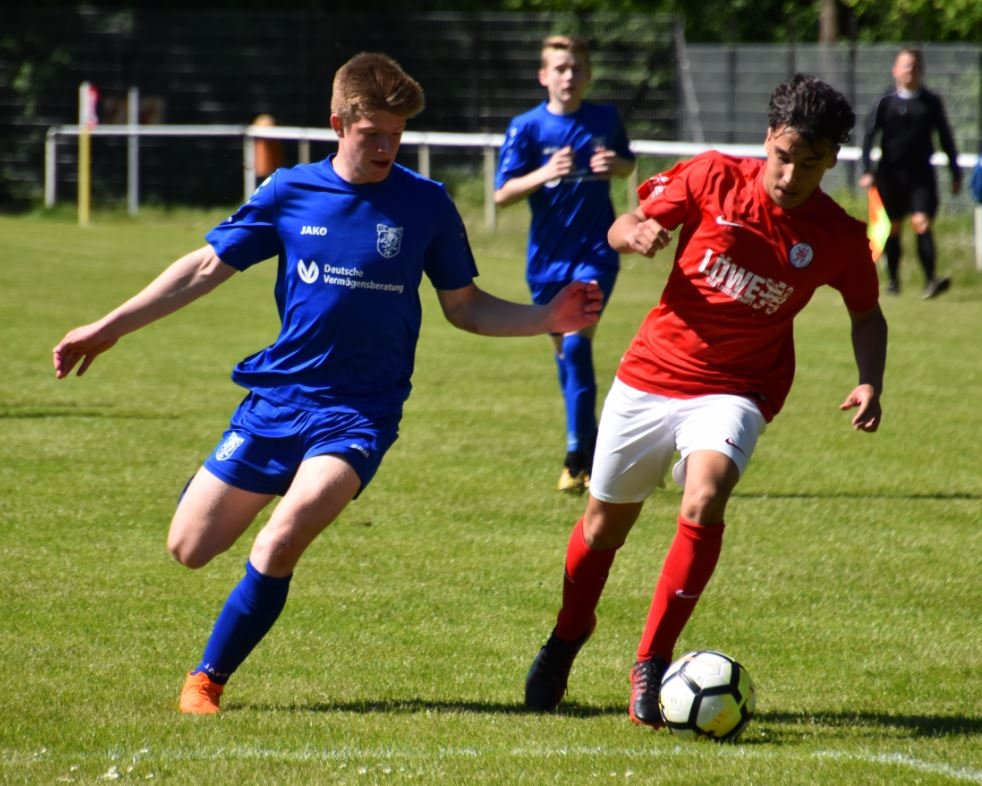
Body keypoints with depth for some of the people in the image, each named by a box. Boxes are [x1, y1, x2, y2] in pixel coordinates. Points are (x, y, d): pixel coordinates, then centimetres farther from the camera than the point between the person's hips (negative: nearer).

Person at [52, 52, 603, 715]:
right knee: (189, 549, 3)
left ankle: (208, 679, -7)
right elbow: (208, 267, 9)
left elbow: (464, 307, 8)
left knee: (280, 543, -25)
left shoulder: (425, 204, -2)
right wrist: (108, 328, 8)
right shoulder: (290, 193, 1)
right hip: (278, 394, 3)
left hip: (361, 412, -3)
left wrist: (547, 319, -8)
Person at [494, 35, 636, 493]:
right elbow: (502, 194, -7)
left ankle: (578, 454, -14)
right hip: (547, 257, 2)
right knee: (565, 353, 10)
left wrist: (614, 165, -6)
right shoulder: (527, 127, -5)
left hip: (595, 252, -2)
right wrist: (544, 174, -25)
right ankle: (590, 447, 26)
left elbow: (628, 166, 18)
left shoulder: (605, 120, 0)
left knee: (576, 343, -19)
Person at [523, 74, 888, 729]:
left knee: (704, 500, -29)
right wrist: (636, 234, -23)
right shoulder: (715, 178, -9)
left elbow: (867, 313, 10)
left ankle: (652, 664, -19)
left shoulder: (839, 236, -8)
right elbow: (624, 226, 1)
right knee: (607, 519, 14)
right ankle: (566, 639, 43)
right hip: (652, 373, 1)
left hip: (734, 391, -1)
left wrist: (870, 383, -7)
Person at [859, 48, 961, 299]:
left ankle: (931, 280, -23)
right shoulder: (885, 102, 2)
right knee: (893, 229, 8)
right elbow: (869, 136, 1)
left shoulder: (931, 102, 6)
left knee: (922, 223, -15)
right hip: (891, 173, 0)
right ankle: (892, 280, 22)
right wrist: (867, 171, -10)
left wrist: (956, 173, 14)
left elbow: (945, 137, 14)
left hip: (921, 174, 0)